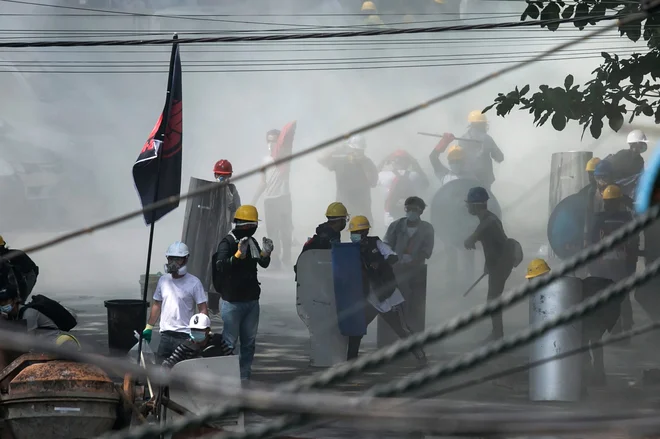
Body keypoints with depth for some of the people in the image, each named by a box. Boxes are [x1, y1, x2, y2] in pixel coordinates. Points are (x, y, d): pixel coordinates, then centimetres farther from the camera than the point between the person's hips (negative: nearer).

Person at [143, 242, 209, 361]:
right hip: (165, 334, 5)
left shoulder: (194, 283, -5)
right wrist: (148, 327, 15)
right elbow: (157, 305, 18)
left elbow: (203, 310, -6)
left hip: (185, 337, -5)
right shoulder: (163, 280, 10)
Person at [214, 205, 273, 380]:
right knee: (230, 341, -7)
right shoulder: (227, 243, -10)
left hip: (251, 300, 7)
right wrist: (238, 255, -37)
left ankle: (244, 376, 17)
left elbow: (264, 264, 19)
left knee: (249, 341, 10)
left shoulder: (252, 242, 12)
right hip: (232, 301, -7)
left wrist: (265, 253, -2)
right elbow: (221, 266, -24)